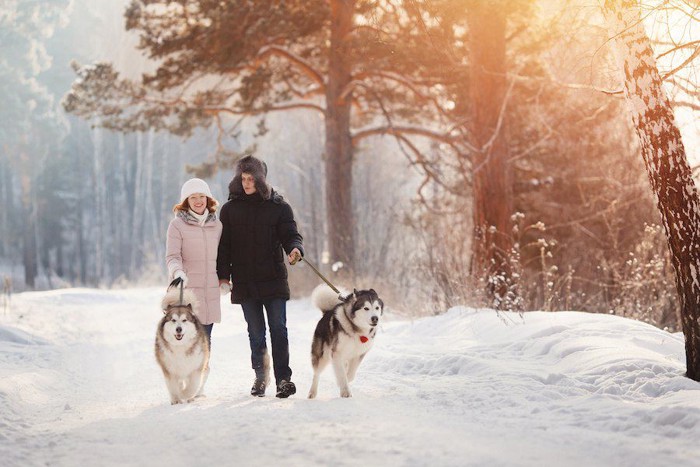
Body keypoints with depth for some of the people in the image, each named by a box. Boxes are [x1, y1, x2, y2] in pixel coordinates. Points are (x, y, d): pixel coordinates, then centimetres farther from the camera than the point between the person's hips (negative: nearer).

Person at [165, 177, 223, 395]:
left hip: (210, 290, 4)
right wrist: (177, 272, -25)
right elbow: (172, 256, -7)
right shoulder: (177, 224, 0)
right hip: (186, 288, -4)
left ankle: (199, 385, 11)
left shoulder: (216, 224, 14)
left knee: (205, 336, 2)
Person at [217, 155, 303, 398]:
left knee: (278, 328, -7)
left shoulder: (278, 206, 4)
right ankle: (260, 375, 19)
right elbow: (224, 244, 7)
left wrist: (295, 249, -23)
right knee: (255, 332, 5)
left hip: (273, 278, -1)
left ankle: (283, 378, -5)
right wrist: (223, 274, -1)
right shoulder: (230, 209, 7)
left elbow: (290, 235, 0)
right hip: (244, 282, 1)